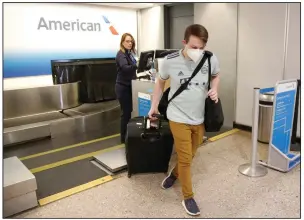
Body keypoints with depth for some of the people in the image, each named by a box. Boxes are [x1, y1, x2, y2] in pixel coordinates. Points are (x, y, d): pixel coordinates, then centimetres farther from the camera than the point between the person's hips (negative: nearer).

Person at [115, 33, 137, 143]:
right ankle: (124, 137, 10)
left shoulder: (130, 53, 11)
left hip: (129, 86, 8)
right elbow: (125, 68, -34)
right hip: (123, 87, -8)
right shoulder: (121, 54, -15)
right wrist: (138, 65, -48)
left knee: (129, 111, 14)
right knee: (126, 112, -3)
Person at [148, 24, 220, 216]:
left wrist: (215, 90, -6)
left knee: (189, 156, 19)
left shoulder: (211, 59, -9)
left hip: (200, 118, 3)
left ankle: (174, 173, 51)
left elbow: (216, 76, 14)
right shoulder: (171, 61, -13)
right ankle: (188, 197, 23)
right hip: (178, 118, -3)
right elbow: (161, 82, 6)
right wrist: (154, 105, 7)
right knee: (185, 159, 2)